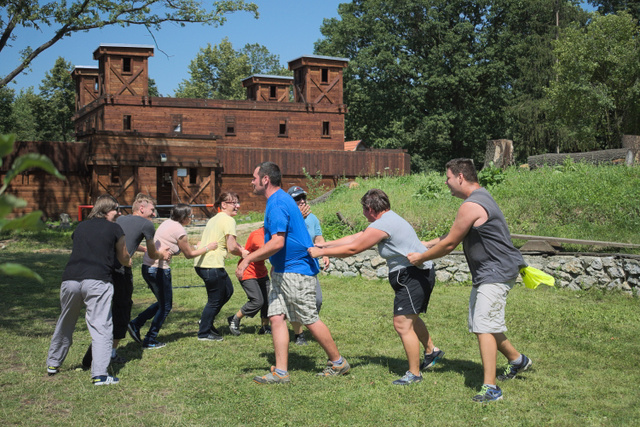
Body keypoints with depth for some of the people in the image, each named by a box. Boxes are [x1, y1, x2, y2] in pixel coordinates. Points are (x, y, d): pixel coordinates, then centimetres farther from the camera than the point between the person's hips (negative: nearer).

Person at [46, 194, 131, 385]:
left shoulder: (80, 227, 22)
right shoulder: (115, 229, 10)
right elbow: (124, 259, 18)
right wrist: (129, 261, 42)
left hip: (70, 279, 5)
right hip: (98, 281, -5)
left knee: (65, 323, 22)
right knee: (101, 326, -5)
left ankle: (53, 363, 37)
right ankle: (99, 374, -13)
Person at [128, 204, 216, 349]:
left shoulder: (168, 223, 12)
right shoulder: (179, 231, -14)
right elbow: (189, 254, -1)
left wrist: (197, 247, 23)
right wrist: (207, 248, 9)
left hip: (147, 266, 9)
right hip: (159, 270, -9)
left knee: (162, 303, 23)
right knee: (166, 306, 7)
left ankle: (135, 324, 16)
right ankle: (150, 341, 12)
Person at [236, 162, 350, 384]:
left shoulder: (277, 204, -18)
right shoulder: (279, 200, 15)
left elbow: (277, 242, -27)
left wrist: (248, 258, -23)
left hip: (296, 271, -10)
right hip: (282, 270, 10)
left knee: (310, 320, -2)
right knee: (276, 317, 4)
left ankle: (338, 363, 14)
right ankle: (281, 372, 5)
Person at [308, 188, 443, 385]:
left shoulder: (382, 225, -16)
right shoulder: (388, 219, 16)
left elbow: (353, 249, -14)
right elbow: (354, 237, 18)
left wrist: (321, 252, -5)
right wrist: (324, 245, 17)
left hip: (412, 275, -11)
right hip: (421, 273, 11)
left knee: (402, 324, -8)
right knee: (409, 318, 27)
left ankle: (414, 373, 0)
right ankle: (431, 351, 43)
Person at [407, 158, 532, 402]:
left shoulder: (471, 206, -19)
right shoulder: (479, 198, 15)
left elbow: (449, 245, -13)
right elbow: (452, 236, 24)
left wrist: (421, 258, 0)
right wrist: (424, 245, 24)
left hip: (496, 272, -11)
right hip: (485, 274, 11)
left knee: (484, 327, -13)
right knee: (483, 325, 19)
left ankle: (490, 388, -12)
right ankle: (517, 360, 36)